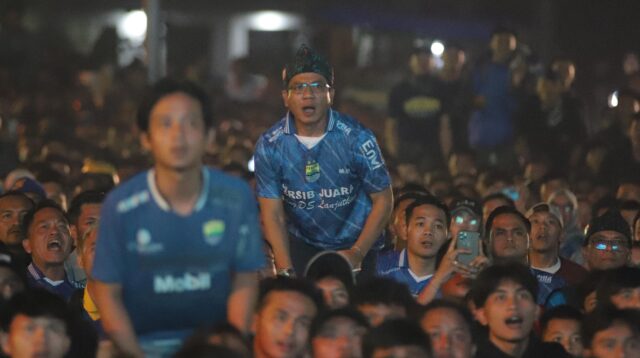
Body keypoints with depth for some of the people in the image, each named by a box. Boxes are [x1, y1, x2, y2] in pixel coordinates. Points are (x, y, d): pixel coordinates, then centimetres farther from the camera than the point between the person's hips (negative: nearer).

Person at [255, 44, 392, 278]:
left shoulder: (357, 138, -17)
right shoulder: (269, 145, -12)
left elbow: (382, 200, -9)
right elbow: (273, 215, -11)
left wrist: (357, 253, -17)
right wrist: (286, 270, -23)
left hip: (355, 245, -1)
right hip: (301, 244, 1)